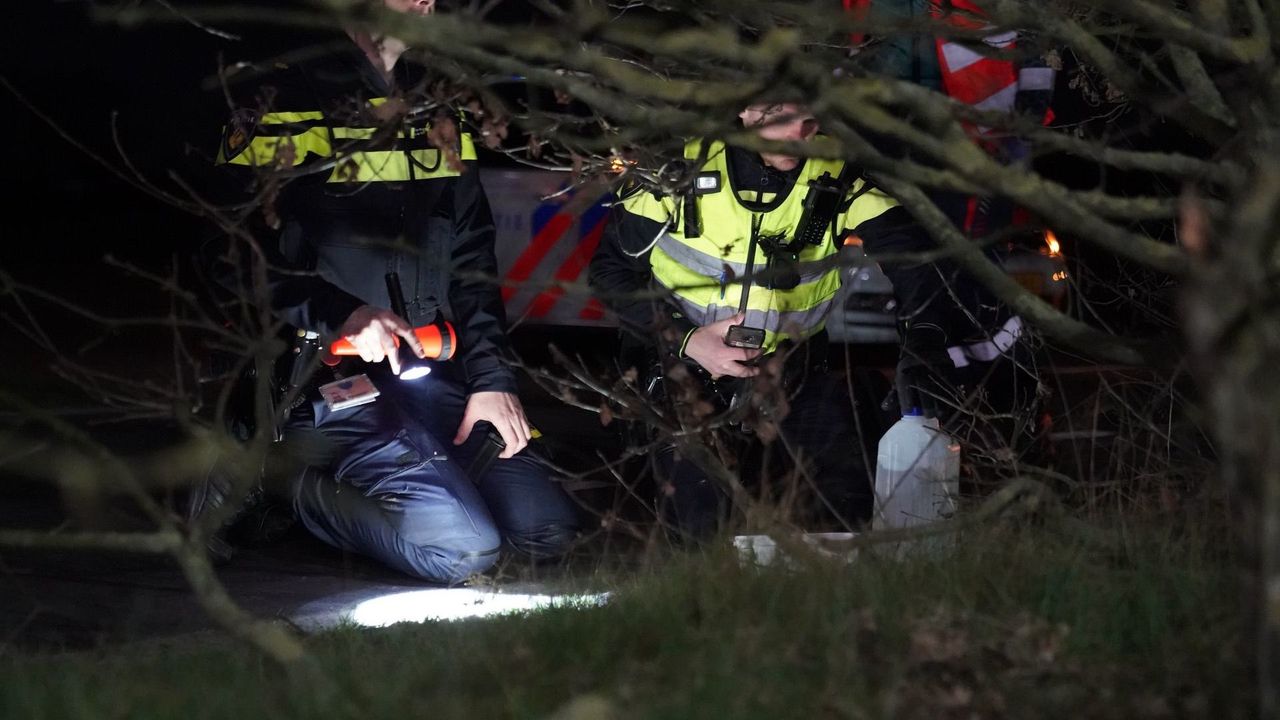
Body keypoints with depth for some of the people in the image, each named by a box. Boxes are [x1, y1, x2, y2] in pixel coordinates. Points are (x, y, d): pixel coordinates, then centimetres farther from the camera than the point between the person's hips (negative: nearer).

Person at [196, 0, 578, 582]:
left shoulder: (434, 112, 14)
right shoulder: (275, 102, -6)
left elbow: (471, 260, 16)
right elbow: (233, 256, -10)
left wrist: (490, 375, 4)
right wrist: (338, 313, -23)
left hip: (433, 375, 7)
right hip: (333, 378, -7)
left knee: (548, 530, -4)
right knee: (462, 548, -20)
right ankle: (309, 491, 4)